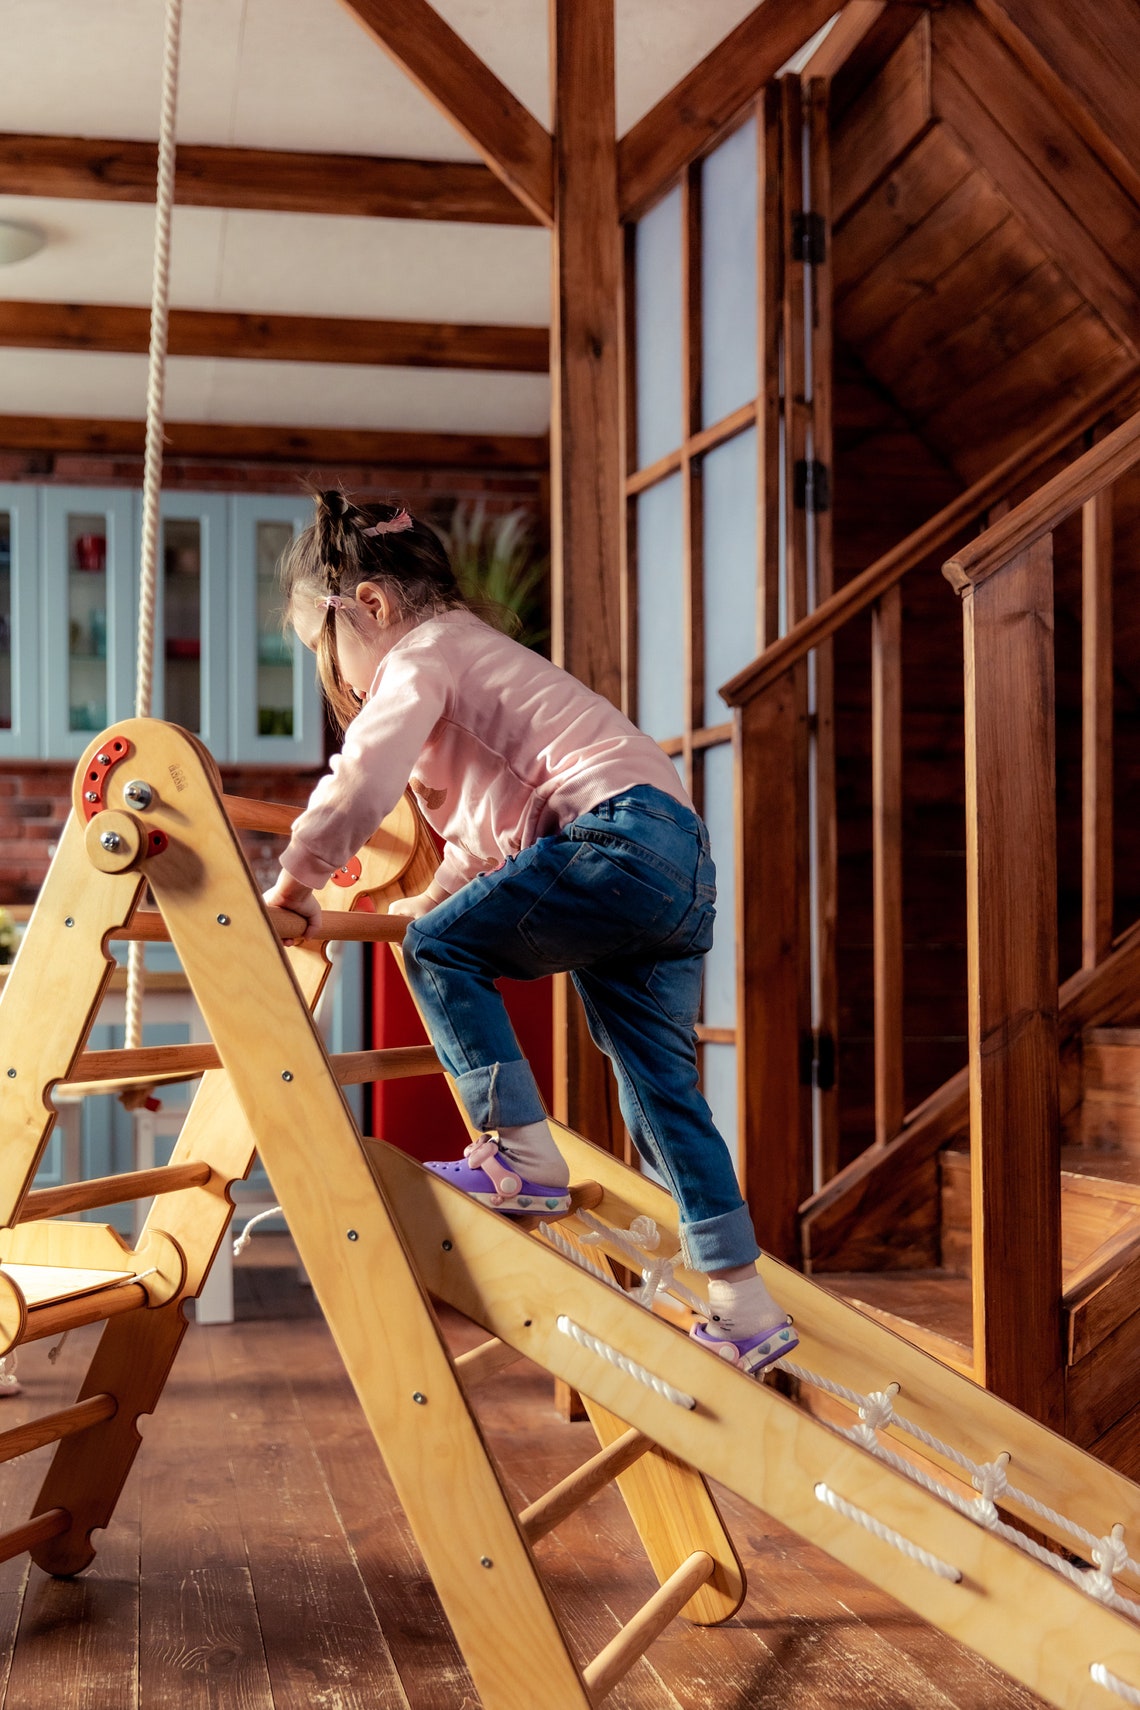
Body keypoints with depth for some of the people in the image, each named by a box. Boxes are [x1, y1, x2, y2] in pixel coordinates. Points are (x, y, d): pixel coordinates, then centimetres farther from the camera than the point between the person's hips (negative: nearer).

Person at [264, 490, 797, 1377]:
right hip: (682, 864, 10)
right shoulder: (474, 650, 31)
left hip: (621, 835, -10)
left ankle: (523, 1153, -5)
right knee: (662, 1094, 9)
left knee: (442, 951, -2)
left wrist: (295, 883, 0)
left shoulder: (422, 655, 2)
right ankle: (746, 1309, 12)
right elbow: (493, 821, 38)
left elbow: (360, 789, -12)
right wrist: (435, 898, 37)